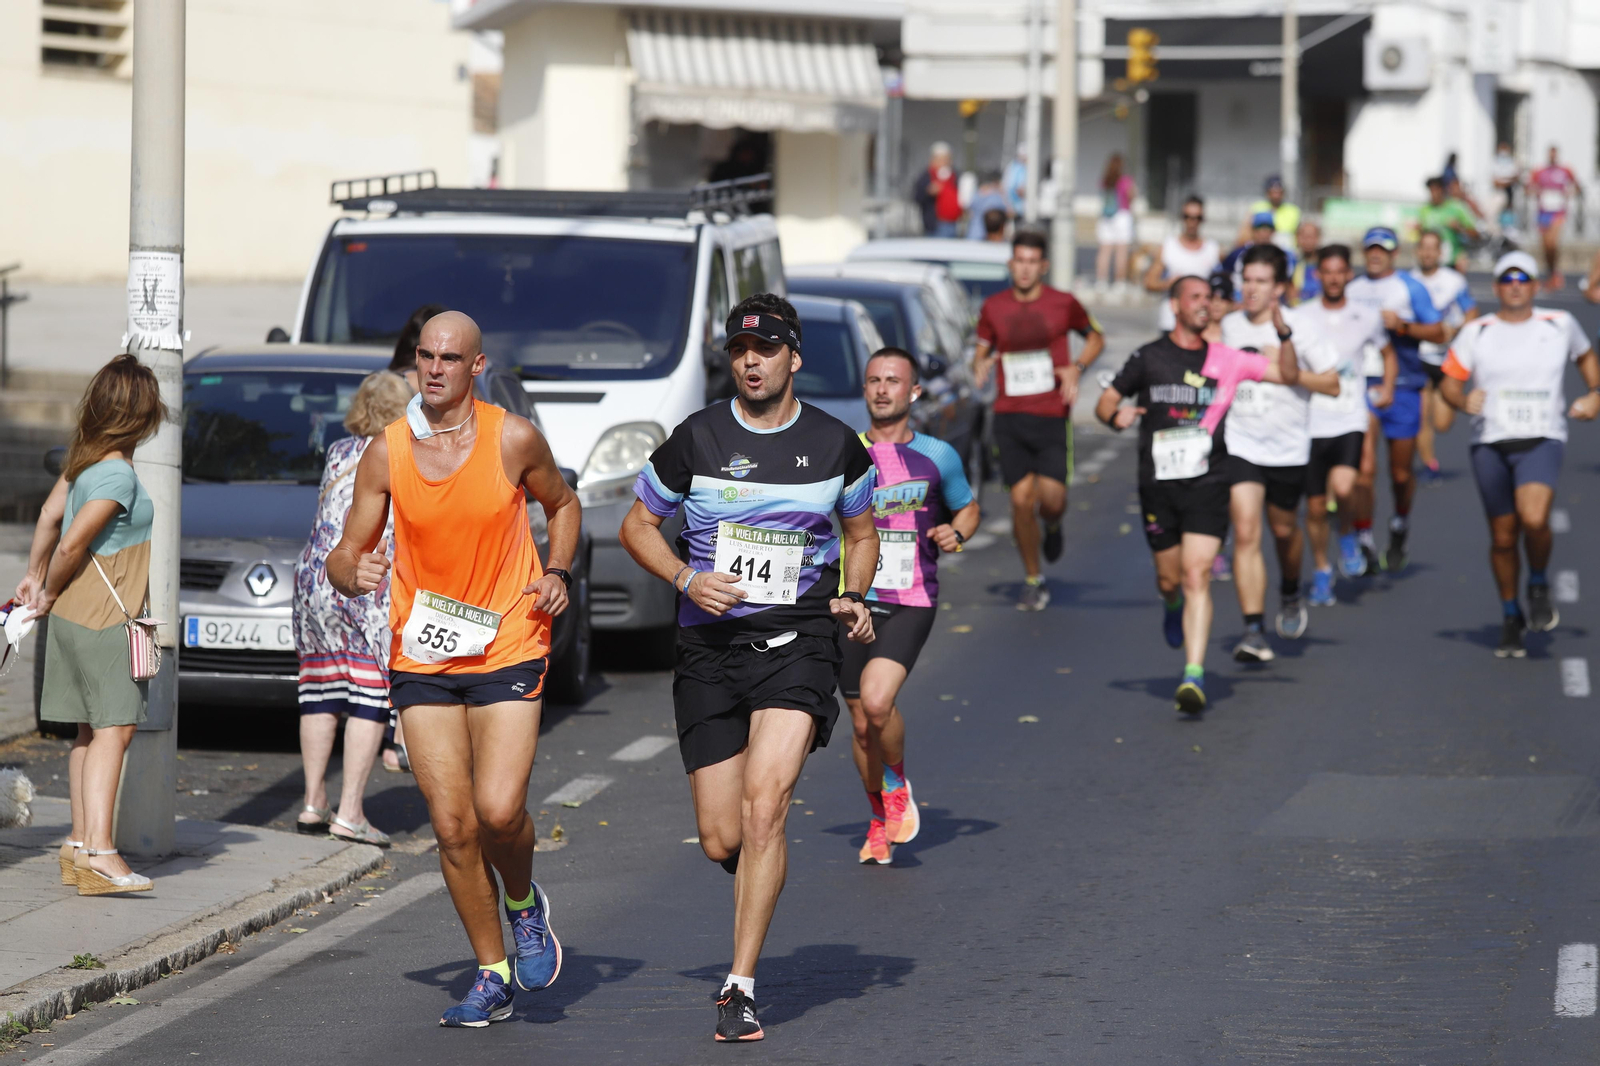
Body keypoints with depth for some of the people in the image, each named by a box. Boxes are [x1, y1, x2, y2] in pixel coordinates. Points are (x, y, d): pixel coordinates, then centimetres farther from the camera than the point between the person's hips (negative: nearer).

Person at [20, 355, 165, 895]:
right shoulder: (116, 474, -19)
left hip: (77, 614, 10)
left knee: (92, 730, 13)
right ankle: (98, 851, -24)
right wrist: (51, 595, -4)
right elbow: (72, 545, -20)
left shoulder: (86, 456, 9)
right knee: (113, 727, -14)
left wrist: (35, 577, 25)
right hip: (103, 616, -10)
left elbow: (51, 514, 18)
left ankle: (80, 843, 17)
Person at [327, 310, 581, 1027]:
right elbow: (344, 557, 4)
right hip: (421, 658, 2)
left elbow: (561, 503, 15)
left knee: (498, 810, -17)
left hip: (507, 652, -2)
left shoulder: (513, 440, -4)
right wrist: (354, 573, -19)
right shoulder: (386, 453, -1)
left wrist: (556, 574, -2)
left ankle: (524, 902, 17)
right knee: (452, 825, -2)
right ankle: (492, 976, 14)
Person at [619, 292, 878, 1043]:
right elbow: (638, 524, 10)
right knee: (721, 840, 0)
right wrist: (687, 579, -7)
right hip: (710, 644, 1)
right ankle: (762, 885, 39)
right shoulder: (696, 439, 1)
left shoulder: (836, 444, 4)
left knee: (764, 806, -20)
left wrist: (852, 599, 1)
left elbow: (860, 534, 19)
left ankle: (741, 987, -16)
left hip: (799, 639, -1)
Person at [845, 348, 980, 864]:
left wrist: (956, 533, -4)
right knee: (862, 724, 7)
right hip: (853, 602, 2)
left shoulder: (937, 455, 4)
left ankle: (897, 784, 5)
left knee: (876, 701, -24)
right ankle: (880, 821, 30)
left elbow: (968, 508, 19)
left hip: (912, 603, -2)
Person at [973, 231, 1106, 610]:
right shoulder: (993, 308, 5)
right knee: (1022, 500, -4)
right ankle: (1033, 580, 13)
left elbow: (1095, 338, 15)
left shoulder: (1063, 304, 0)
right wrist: (980, 365, -7)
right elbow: (982, 350, 17)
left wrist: (1076, 368, -3)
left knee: (1052, 499, -12)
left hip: (1052, 417, -1)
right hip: (1009, 418, 1)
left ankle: (1053, 526, 27)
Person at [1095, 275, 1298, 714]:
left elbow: (1286, 374, 7)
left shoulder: (1225, 360, 6)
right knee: (1170, 579, 9)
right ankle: (1172, 606, 49)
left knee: (1196, 576, -14)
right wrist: (1115, 416, -15)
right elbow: (1105, 402, 8)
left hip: (1207, 484, -1)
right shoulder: (1149, 357, 3)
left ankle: (1194, 675, -18)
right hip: (1158, 483, 1)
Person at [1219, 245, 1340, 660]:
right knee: (1245, 534, -13)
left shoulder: (1296, 331, -10)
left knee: (1283, 529, 17)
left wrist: (1290, 374, -19)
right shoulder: (1229, 326, 2)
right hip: (1239, 445, 1)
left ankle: (1290, 594, 49)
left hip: (1288, 448, -1)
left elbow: (1332, 383, -8)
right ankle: (1253, 631, -16)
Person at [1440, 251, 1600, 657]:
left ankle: (1538, 586, 4)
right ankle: (1510, 616, 25)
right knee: (1503, 536, 5)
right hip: (1491, 444, 1)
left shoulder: (1560, 325, 6)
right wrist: (1464, 402, -15)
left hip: (1542, 440, -1)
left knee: (1534, 518, -25)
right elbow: (1449, 382, 6)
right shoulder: (1476, 332, 3)